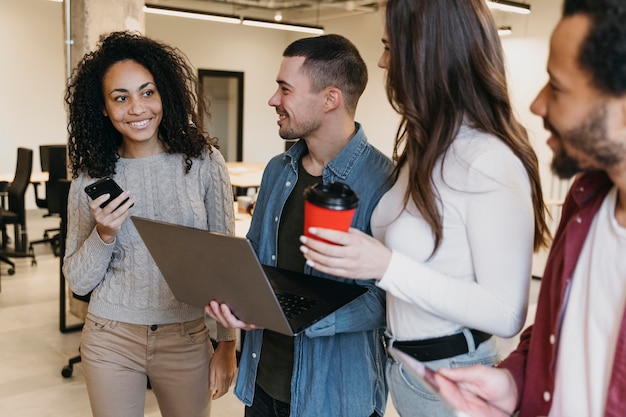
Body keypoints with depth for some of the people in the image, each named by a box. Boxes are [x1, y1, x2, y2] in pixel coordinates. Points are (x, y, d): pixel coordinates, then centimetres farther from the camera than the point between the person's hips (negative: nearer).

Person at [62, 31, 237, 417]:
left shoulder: (204, 162, -8)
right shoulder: (92, 176, -3)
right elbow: (78, 282, 1)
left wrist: (227, 344, -2)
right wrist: (103, 235, -18)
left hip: (188, 338, -1)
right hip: (110, 340, 1)